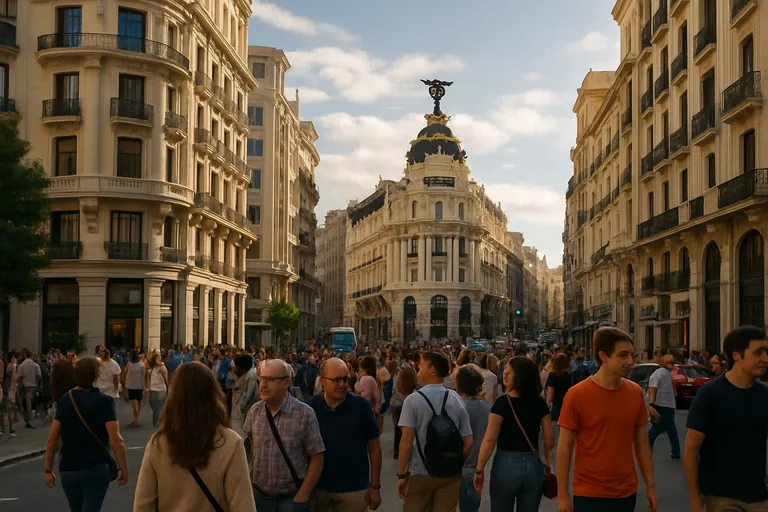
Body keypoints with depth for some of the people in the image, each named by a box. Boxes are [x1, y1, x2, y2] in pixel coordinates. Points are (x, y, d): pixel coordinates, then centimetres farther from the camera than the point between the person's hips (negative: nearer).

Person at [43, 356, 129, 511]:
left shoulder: (65, 400, 0)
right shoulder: (104, 401, -11)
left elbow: (52, 440, -1)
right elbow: (116, 441, -18)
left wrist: (48, 470, 7)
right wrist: (124, 469, -9)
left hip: (68, 469, 4)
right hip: (96, 468, -4)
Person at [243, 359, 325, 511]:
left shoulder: (304, 413, -11)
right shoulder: (254, 411, 0)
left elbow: (316, 458, -9)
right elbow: (247, 448, 11)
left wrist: (303, 496, -10)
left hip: (292, 498, -3)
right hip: (259, 495, 3)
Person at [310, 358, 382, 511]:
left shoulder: (361, 406, -10)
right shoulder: (311, 407, -6)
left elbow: (374, 446, -4)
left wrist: (375, 486, -4)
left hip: (354, 489, -1)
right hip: (318, 487, 1)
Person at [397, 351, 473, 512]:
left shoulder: (413, 400, -11)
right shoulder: (456, 399, -1)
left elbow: (407, 440, -16)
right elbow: (468, 442, -1)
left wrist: (402, 474, -10)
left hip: (420, 473, -3)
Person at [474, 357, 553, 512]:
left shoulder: (503, 402, -12)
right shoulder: (539, 403, 0)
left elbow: (490, 439, -13)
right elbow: (549, 439, 2)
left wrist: (479, 470, -6)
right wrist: (547, 463, 18)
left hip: (506, 465, -3)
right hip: (533, 466, 4)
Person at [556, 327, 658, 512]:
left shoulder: (636, 393, 1)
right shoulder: (577, 395, -12)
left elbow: (641, 442, 8)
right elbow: (564, 448, -8)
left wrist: (650, 485, 7)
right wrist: (563, 495, -9)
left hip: (627, 492, 4)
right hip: (589, 494, -4)